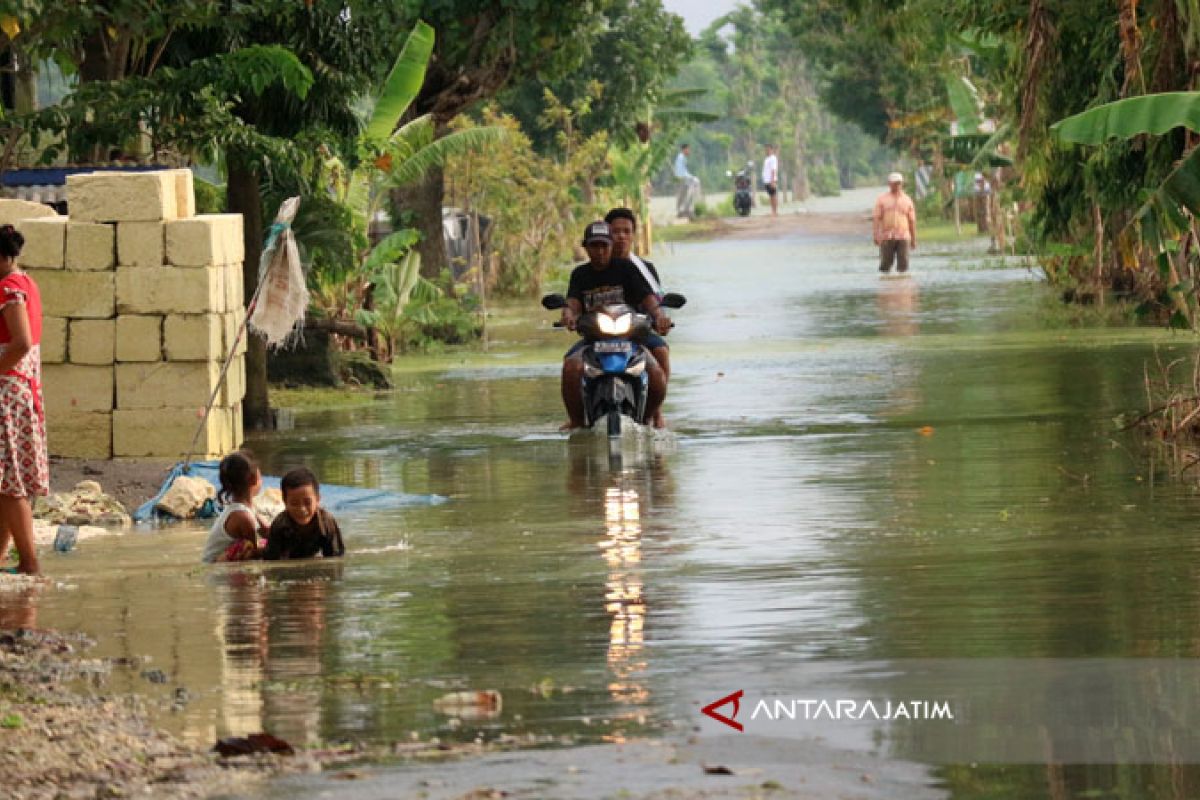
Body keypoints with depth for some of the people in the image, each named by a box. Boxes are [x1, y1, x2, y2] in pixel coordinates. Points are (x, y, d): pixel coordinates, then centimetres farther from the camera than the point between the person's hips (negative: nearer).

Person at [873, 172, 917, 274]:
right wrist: (876, 236, -10)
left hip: (903, 237, 1)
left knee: (903, 264, -7)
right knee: (885, 264, -3)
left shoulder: (907, 200, 10)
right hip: (886, 237, -1)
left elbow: (912, 221, 11)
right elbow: (877, 218, 0)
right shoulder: (882, 199, 6)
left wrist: (914, 239, 8)